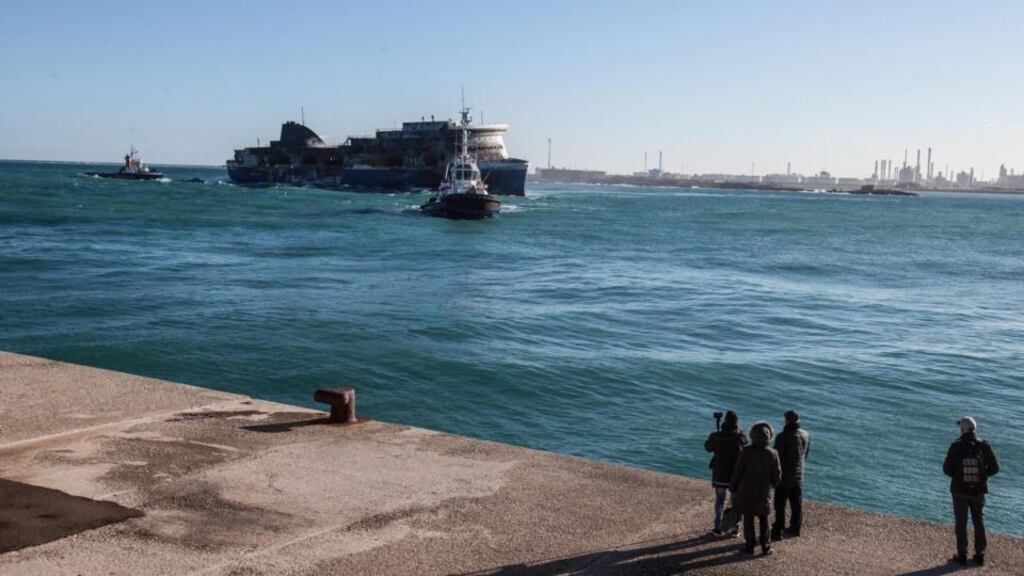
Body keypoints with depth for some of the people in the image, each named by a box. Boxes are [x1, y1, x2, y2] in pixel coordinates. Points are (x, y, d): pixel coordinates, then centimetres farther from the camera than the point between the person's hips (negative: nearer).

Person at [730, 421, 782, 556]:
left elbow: (737, 473, -8)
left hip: (746, 491, -1)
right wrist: (773, 484, 21)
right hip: (763, 493, 1)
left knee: (748, 519, 10)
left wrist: (733, 489, 4)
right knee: (764, 519, 15)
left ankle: (750, 546, 14)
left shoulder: (746, 452, -13)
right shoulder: (772, 454, -9)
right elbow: (777, 476, -3)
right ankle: (766, 547, 16)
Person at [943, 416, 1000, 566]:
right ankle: (980, 555, 19)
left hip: (960, 490, -2)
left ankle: (962, 555, 14)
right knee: (979, 522, 16)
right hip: (978, 491, 2)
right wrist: (981, 474, 12)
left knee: (961, 523, 10)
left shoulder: (955, 447, -14)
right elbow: (995, 467, -5)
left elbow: (947, 469, -11)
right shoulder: (984, 446, -9)